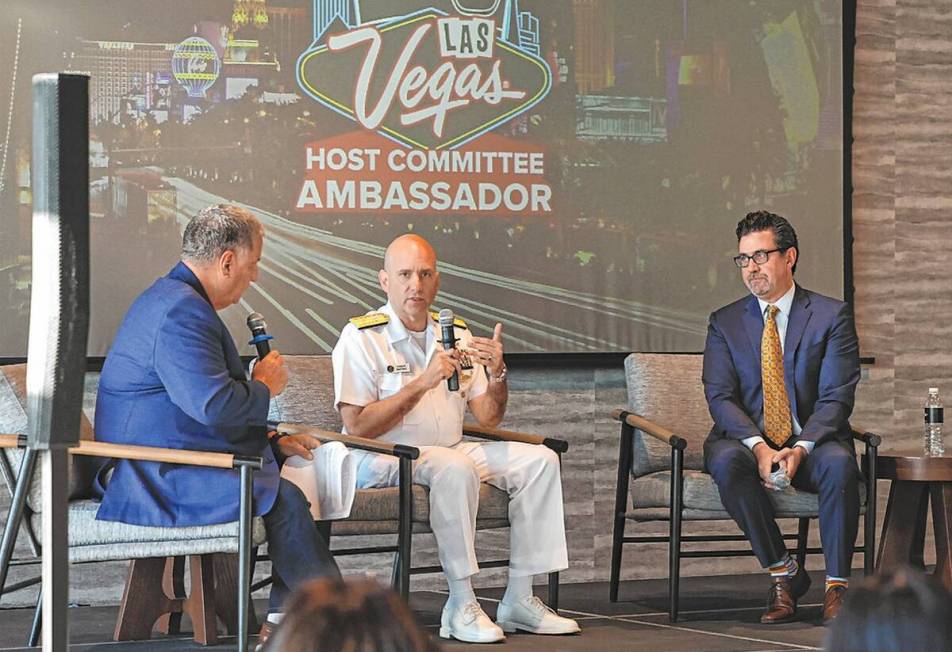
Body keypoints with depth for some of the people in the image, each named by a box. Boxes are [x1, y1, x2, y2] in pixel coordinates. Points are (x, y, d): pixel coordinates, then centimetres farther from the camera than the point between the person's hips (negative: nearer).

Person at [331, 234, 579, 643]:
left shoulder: (456, 333, 12)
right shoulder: (361, 337, -8)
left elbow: (488, 418, 10)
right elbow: (357, 426, -18)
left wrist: (496, 375, -11)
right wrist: (423, 383, -22)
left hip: (450, 451, 7)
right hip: (382, 461, -7)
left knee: (539, 460, -7)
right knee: (456, 467, -35)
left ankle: (519, 600, -7)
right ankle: (461, 606, -29)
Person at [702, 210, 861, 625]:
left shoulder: (831, 316, 3)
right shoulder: (725, 323, 8)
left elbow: (835, 397, -6)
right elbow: (720, 397, -3)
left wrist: (801, 448, -23)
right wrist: (758, 447, -22)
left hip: (811, 444, -1)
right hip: (748, 440, 1)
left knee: (840, 462, -35)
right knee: (727, 461, -34)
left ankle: (837, 587, -26)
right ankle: (783, 574, -20)